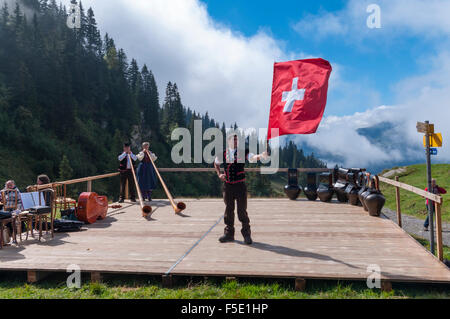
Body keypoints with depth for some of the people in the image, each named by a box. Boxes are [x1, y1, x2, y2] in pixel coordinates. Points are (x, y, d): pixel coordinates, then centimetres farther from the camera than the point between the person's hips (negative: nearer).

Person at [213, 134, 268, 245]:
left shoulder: (243, 152, -2)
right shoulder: (223, 153, 4)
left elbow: (252, 158, -19)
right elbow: (216, 163, 22)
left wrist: (261, 156, -40)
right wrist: (219, 174, 7)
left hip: (240, 185, -2)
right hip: (227, 185, 2)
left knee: (242, 210, 0)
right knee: (228, 210, 10)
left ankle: (246, 234, 15)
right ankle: (229, 233, 23)